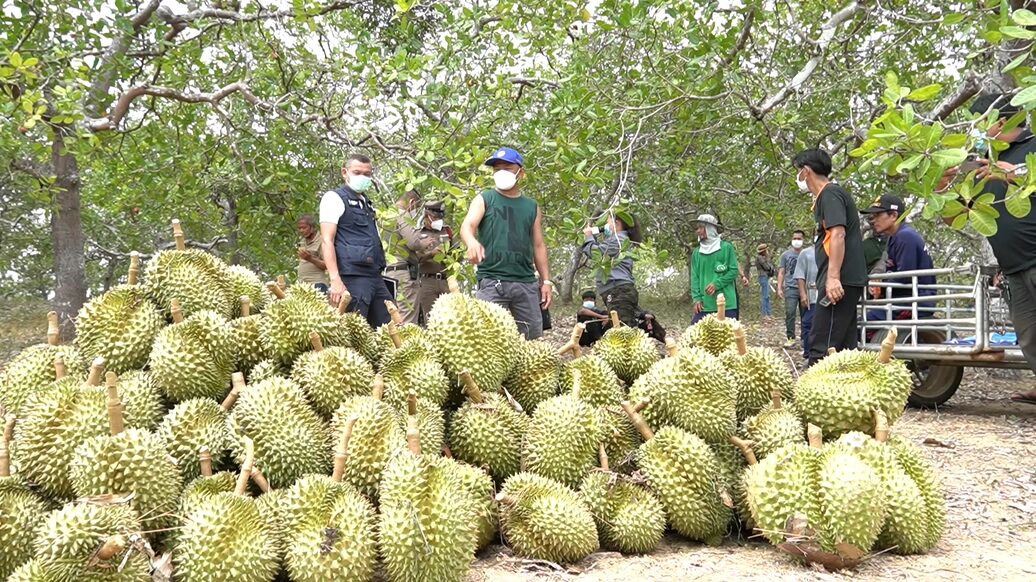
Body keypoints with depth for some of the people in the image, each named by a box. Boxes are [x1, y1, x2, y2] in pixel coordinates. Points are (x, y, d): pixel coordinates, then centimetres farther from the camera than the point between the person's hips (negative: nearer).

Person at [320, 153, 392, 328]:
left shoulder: (366, 203, 22)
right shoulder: (334, 198, -1)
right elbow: (327, 241, -10)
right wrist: (335, 280, -21)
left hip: (375, 276, 8)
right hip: (353, 277, -8)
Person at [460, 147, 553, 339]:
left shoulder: (532, 207, 16)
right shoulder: (484, 200, 6)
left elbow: (538, 246, 17)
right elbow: (468, 225, -11)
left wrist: (546, 280, 9)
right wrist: (472, 242, -35)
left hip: (527, 283, 4)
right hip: (492, 281, -3)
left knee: (533, 339, 4)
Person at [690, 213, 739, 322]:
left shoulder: (726, 248, 1)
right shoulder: (696, 253, 10)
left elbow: (734, 271, -2)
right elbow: (694, 278, 7)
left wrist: (717, 284, -14)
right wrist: (696, 298, -5)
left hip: (726, 304, -3)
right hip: (704, 304, 3)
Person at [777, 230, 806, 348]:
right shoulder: (786, 255, 9)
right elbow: (781, 273, 9)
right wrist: (779, 288, 0)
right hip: (791, 288, 0)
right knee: (790, 314, -6)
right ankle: (790, 338, -2)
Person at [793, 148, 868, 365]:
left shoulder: (830, 194, -7)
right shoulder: (829, 195, 23)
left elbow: (838, 234, -19)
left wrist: (833, 277, -26)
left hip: (839, 282, -10)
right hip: (845, 282, 10)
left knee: (821, 347, -13)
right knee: (843, 347, 10)